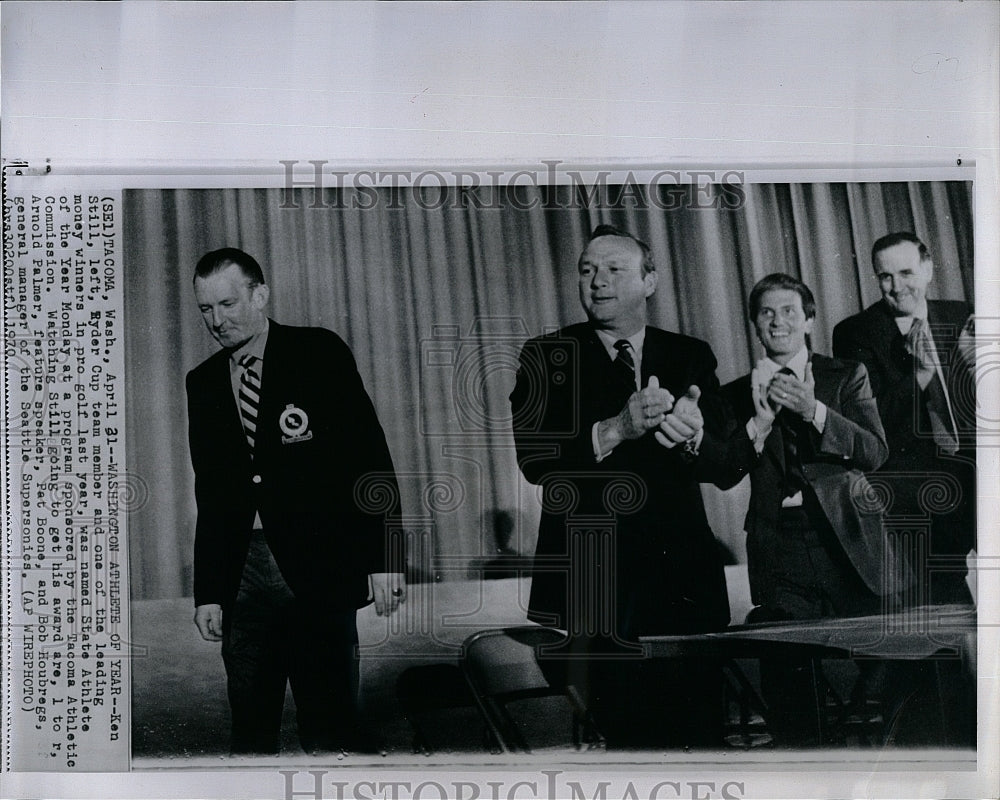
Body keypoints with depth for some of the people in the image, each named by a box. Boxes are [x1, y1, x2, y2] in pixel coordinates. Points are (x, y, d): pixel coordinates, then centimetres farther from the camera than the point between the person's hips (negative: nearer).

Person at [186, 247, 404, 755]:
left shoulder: (319, 353, 1)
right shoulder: (203, 383, 13)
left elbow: (370, 456, -3)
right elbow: (209, 492, 14)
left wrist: (383, 557, -10)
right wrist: (207, 592, 8)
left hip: (320, 566, -4)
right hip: (244, 576, 4)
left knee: (330, 723, -5)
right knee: (250, 729, 6)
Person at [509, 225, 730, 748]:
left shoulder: (690, 357, 12)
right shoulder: (546, 357, 6)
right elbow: (532, 459, -8)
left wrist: (693, 434, -22)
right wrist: (615, 429, -22)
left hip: (681, 578, 2)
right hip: (589, 582, -2)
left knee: (696, 729, 2)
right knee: (617, 731, 0)